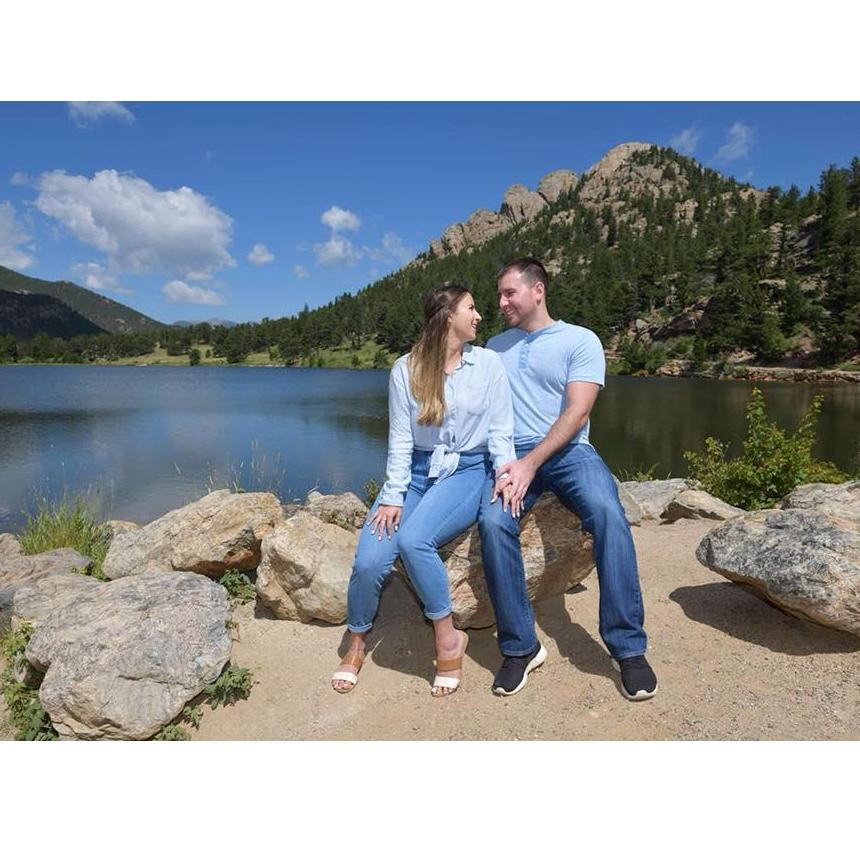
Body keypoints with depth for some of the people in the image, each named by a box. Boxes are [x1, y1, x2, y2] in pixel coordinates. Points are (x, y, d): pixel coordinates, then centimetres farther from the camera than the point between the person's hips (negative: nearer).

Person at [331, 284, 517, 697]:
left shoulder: (489, 363, 1)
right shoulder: (406, 369, 1)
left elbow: (500, 430, -1)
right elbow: (400, 438, -1)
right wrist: (393, 495, -10)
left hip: (468, 470, -1)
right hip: (417, 470, 2)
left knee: (413, 539, -31)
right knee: (369, 559, -16)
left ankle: (448, 638, -9)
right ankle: (356, 643, 13)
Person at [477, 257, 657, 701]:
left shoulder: (581, 340, 5)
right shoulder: (495, 346, 19)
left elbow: (576, 413, -6)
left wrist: (531, 463, -18)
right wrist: (503, 461, -8)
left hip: (567, 450, -2)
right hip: (511, 455, 2)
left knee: (608, 514, -31)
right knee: (492, 521, -29)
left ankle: (628, 647, -16)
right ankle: (520, 647, -14)